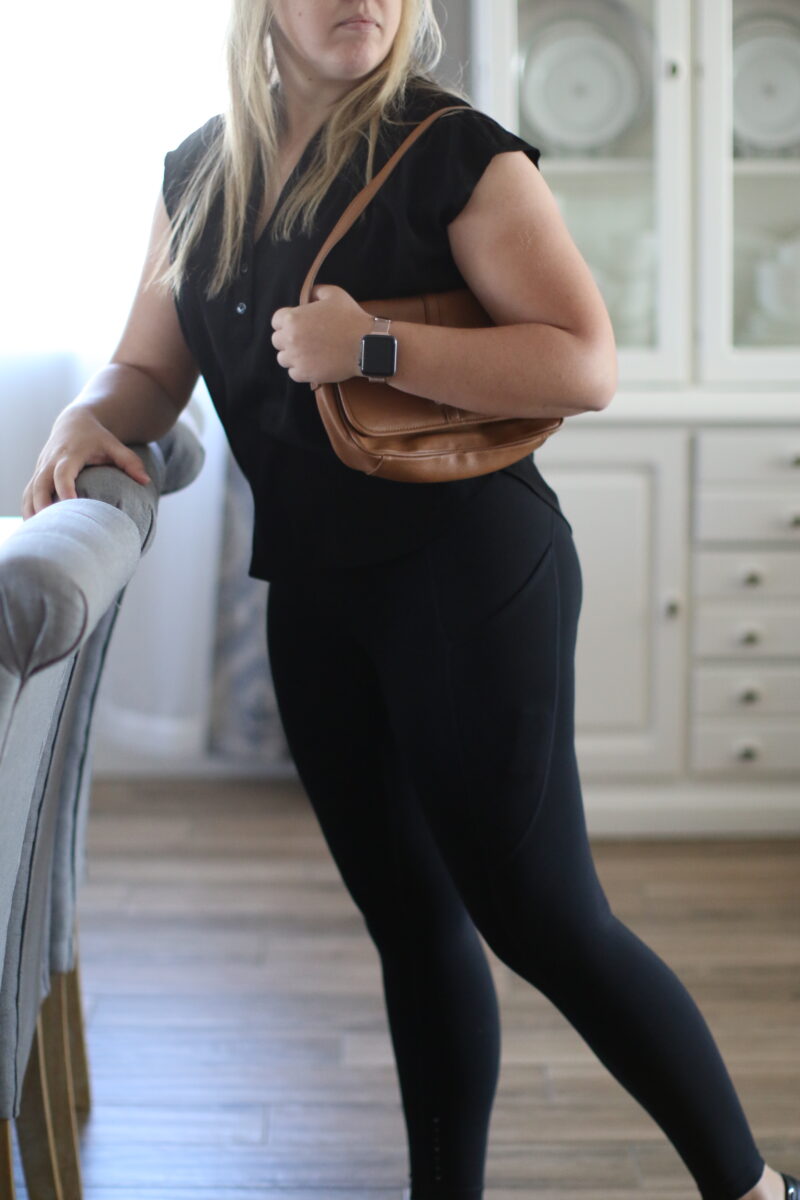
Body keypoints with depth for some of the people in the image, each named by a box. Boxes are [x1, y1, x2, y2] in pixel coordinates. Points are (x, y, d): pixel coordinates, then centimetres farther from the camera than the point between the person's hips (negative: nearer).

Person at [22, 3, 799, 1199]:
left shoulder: (457, 153, -8)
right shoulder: (198, 175, 10)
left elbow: (584, 367, -15)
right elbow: (149, 369, 16)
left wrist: (373, 348, -21)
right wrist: (89, 418, -6)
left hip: (469, 571, -6)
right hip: (311, 591, 6)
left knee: (539, 918, -4)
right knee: (413, 923, 16)